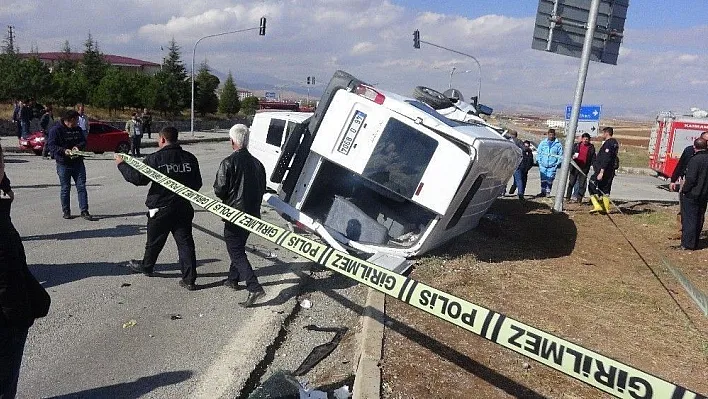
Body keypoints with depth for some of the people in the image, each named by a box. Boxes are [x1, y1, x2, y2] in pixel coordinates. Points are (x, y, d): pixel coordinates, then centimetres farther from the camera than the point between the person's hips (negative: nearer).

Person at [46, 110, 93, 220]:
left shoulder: (77, 129, 9)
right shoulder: (55, 129, -7)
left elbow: (84, 141, 13)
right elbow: (51, 146, -11)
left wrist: (78, 146, -9)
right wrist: (64, 151, -26)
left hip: (78, 162, 4)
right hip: (63, 164, -4)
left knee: (81, 186, 1)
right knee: (65, 188, 6)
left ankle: (84, 211, 5)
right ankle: (66, 211, 18)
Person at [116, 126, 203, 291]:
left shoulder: (155, 158, -14)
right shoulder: (190, 158, 0)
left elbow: (138, 178, -11)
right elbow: (197, 183, 8)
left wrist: (122, 164, 4)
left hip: (161, 208, -3)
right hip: (184, 208, 3)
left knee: (154, 240, 18)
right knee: (185, 242, 4)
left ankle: (146, 266, 42)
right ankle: (189, 279, 2)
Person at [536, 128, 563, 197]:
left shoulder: (558, 144, 1)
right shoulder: (543, 143, 6)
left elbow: (561, 155, 4)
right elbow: (539, 153, 9)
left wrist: (557, 164, -5)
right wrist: (539, 162, 1)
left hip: (552, 166, -1)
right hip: (543, 165, 2)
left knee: (550, 180, -1)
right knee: (543, 179, 3)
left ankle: (548, 192, 9)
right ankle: (543, 192, 11)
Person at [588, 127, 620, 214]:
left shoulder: (608, 143, -16)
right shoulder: (615, 143, 15)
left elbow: (606, 159, -23)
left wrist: (601, 172, -26)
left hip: (604, 170, -10)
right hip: (611, 171, 10)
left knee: (592, 186, -5)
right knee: (605, 189, 15)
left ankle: (597, 206, -13)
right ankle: (605, 208, 18)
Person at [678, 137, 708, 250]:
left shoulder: (695, 160, -19)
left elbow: (691, 179, -23)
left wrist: (684, 190, -11)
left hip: (692, 194, -7)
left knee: (689, 219, 1)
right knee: (699, 219, 15)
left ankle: (688, 244, 4)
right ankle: (695, 243, 25)